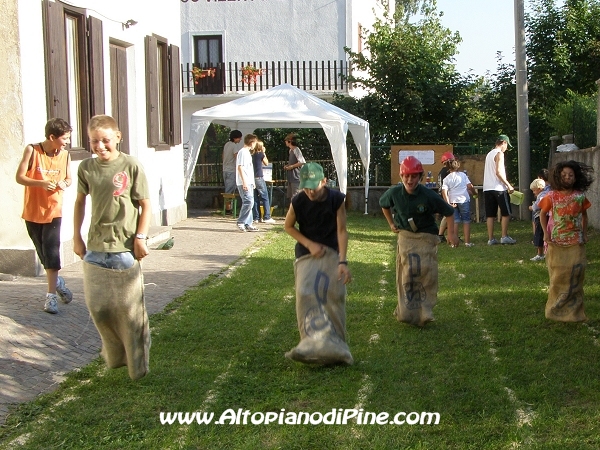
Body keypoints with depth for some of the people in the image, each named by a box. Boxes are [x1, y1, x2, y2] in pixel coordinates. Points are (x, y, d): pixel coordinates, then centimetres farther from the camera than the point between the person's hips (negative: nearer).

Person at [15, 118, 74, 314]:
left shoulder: (65, 154, -3)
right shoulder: (32, 150, -11)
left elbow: (68, 178, 10)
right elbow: (19, 177, -11)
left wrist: (64, 184, -14)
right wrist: (41, 183, -26)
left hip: (53, 211, 0)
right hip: (33, 211, 0)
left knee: (51, 251, -8)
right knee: (42, 252, 11)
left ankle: (51, 295, -3)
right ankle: (57, 282, 35)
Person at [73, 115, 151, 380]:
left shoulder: (131, 166, -7)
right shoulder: (86, 167, 3)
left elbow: (145, 204, -2)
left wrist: (140, 237, -10)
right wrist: (77, 236, 13)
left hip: (125, 248, -4)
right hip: (95, 248, 4)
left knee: (129, 308, 1)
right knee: (98, 306, 7)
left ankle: (137, 365, 16)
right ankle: (116, 355, 29)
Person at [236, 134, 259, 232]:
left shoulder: (247, 152, 21)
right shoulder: (243, 152, -9)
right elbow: (240, 167, -16)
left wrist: (252, 182, 23)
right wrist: (244, 182, -21)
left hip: (249, 182, 10)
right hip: (244, 183, -10)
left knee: (249, 202, 8)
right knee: (248, 201, -16)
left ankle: (248, 224, 10)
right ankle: (241, 222, -11)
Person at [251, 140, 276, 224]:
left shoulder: (252, 155, 8)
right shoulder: (261, 154, -7)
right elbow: (266, 163, 8)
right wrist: (264, 153, 11)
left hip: (253, 178, 6)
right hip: (259, 178, -6)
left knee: (255, 198, 8)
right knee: (265, 197, -1)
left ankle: (256, 217, 9)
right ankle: (267, 217, -4)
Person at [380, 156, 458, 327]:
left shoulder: (429, 196, -18)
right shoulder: (394, 193, -9)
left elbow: (449, 212, -5)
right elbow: (384, 204, 16)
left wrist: (451, 234, -9)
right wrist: (391, 223, 15)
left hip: (426, 237, -2)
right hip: (405, 236, 2)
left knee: (426, 272, -6)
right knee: (407, 272, -3)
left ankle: (424, 311, 5)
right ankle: (406, 311, 7)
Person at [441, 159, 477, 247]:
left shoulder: (446, 179, 3)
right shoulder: (463, 175, 3)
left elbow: (444, 192, -8)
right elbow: (470, 186, 0)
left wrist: (448, 203, -10)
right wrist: (473, 193, 20)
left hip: (453, 202, 1)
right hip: (464, 200, -1)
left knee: (454, 222, 6)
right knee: (466, 221, 7)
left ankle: (454, 242, 5)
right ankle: (467, 242, 5)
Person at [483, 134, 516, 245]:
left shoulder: (489, 154, 19)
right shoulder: (499, 154, -8)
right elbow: (498, 172, -17)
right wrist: (508, 185, -13)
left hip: (487, 188, 8)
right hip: (498, 188, -8)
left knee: (490, 215, 6)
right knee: (506, 213, 0)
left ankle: (491, 239, 5)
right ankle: (504, 237, -2)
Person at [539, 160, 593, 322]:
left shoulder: (580, 196, -2)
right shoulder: (552, 196, -6)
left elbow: (584, 215, 11)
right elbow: (543, 214, 4)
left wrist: (585, 234, 5)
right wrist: (546, 233, -4)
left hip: (576, 242, 1)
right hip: (556, 242, -1)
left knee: (575, 275, 1)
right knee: (558, 276, 5)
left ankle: (573, 310, 12)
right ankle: (556, 308, 17)